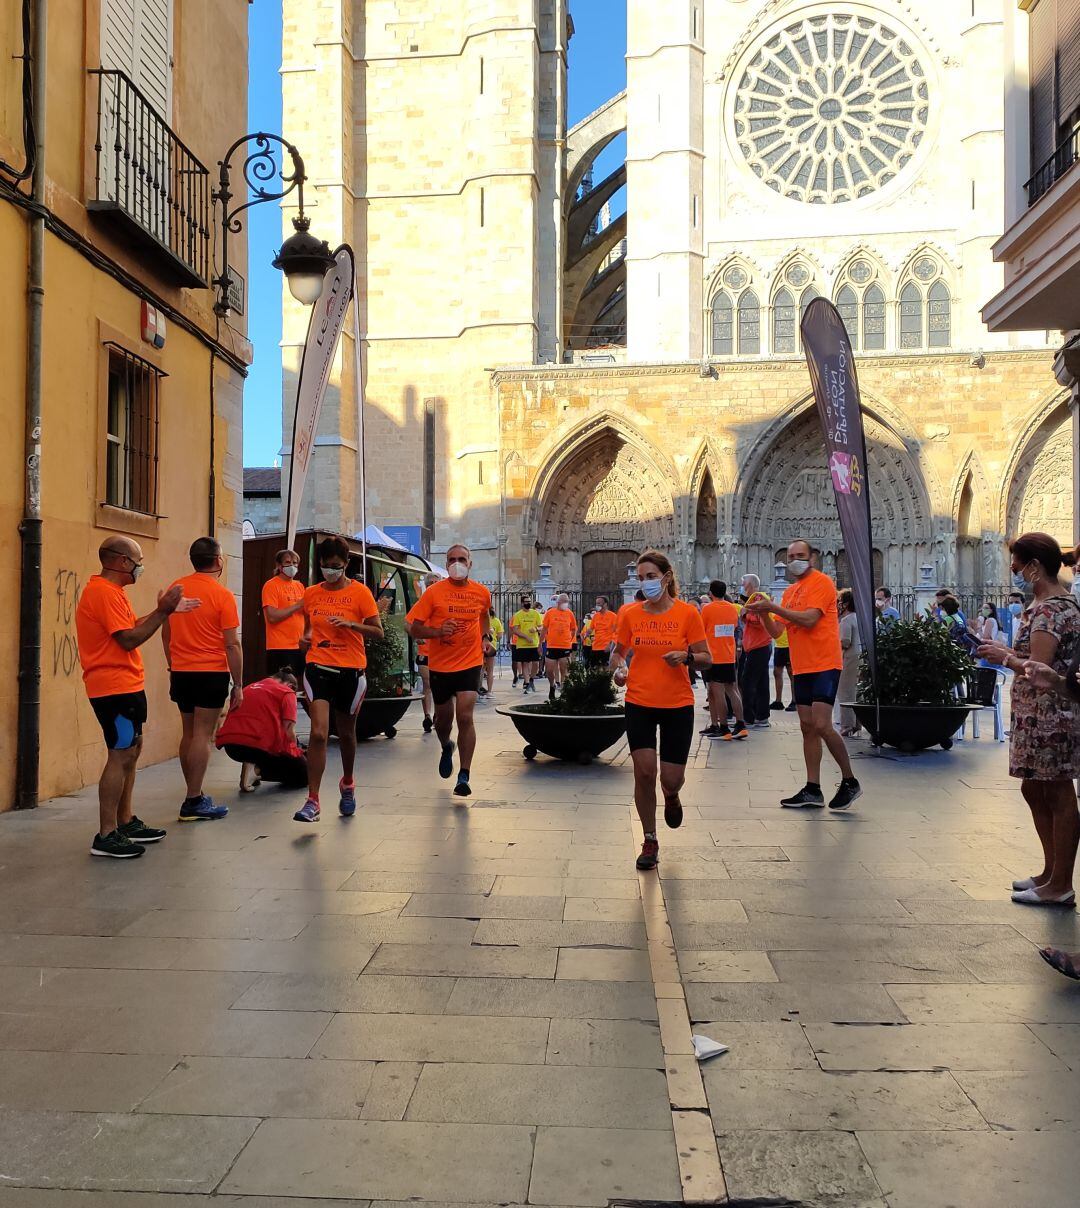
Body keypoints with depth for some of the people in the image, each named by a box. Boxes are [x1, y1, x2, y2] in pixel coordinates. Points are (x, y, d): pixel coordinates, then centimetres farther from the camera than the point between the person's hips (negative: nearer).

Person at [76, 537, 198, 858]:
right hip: (115, 687, -11)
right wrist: (163, 611, -16)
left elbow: (130, 626, 17)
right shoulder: (104, 592, -17)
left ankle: (125, 822, 24)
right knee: (121, 756, -10)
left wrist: (166, 610, 11)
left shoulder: (109, 590, 16)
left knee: (131, 749, 16)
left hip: (125, 685, 11)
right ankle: (106, 836, -7)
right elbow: (129, 639, -21)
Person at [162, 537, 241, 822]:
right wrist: (238, 685, -5)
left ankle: (193, 795, 20)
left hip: (181, 673, 6)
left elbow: (165, 634, 13)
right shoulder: (222, 595, -10)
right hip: (212, 673, -6)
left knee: (189, 734, 14)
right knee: (203, 736, -4)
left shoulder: (175, 589, 5)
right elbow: (232, 644, -11)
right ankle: (194, 803, -3)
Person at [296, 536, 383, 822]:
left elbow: (378, 631, -4)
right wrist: (306, 638, -1)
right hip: (318, 668, 1)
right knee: (318, 733, -13)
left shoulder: (360, 592, -3)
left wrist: (350, 624, -19)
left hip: (350, 670, -1)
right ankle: (312, 801, -10)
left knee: (346, 733, 15)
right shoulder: (311, 593, 6)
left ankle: (347, 785, 40)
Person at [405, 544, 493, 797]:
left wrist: (485, 637, 8)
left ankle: (464, 777, -7)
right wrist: (438, 631, -22)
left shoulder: (482, 593, 2)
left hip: (470, 663, 0)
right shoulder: (434, 592, -7)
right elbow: (413, 627, -6)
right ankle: (446, 747, 50)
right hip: (439, 664, 0)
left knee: (465, 716, -14)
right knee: (443, 716, 15)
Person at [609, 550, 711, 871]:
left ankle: (671, 796, 41)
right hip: (639, 703, 1)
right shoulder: (631, 614, 1)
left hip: (678, 704, -1)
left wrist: (686, 656, -21)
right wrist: (618, 667, -8)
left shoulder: (687, 613, -5)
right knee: (644, 771, -7)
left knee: (672, 778, 0)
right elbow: (618, 652, 13)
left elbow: (706, 659, -1)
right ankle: (650, 841, 13)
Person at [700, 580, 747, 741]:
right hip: (730, 657, 6)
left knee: (718, 692, -4)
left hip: (713, 657, -6)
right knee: (732, 690, 12)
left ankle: (724, 729, -4)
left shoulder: (707, 609, -10)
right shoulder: (733, 608, 7)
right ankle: (740, 725, 10)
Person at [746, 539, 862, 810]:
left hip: (824, 665, -8)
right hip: (801, 668, 8)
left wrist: (773, 607, -18)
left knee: (822, 726, -13)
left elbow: (809, 619, -20)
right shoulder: (790, 592, 16)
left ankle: (850, 782, 3)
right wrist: (764, 613, -7)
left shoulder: (822, 583, -7)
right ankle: (812, 790, 11)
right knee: (807, 727, 7)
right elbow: (776, 630, 11)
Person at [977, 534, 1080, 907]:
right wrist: (1013, 653, 9)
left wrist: (1005, 658, -7)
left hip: (1050, 715, -10)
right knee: (1034, 790, 18)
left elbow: (1038, 669, -23)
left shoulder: (1049, 609, -18)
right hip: (1037, 714, 10)